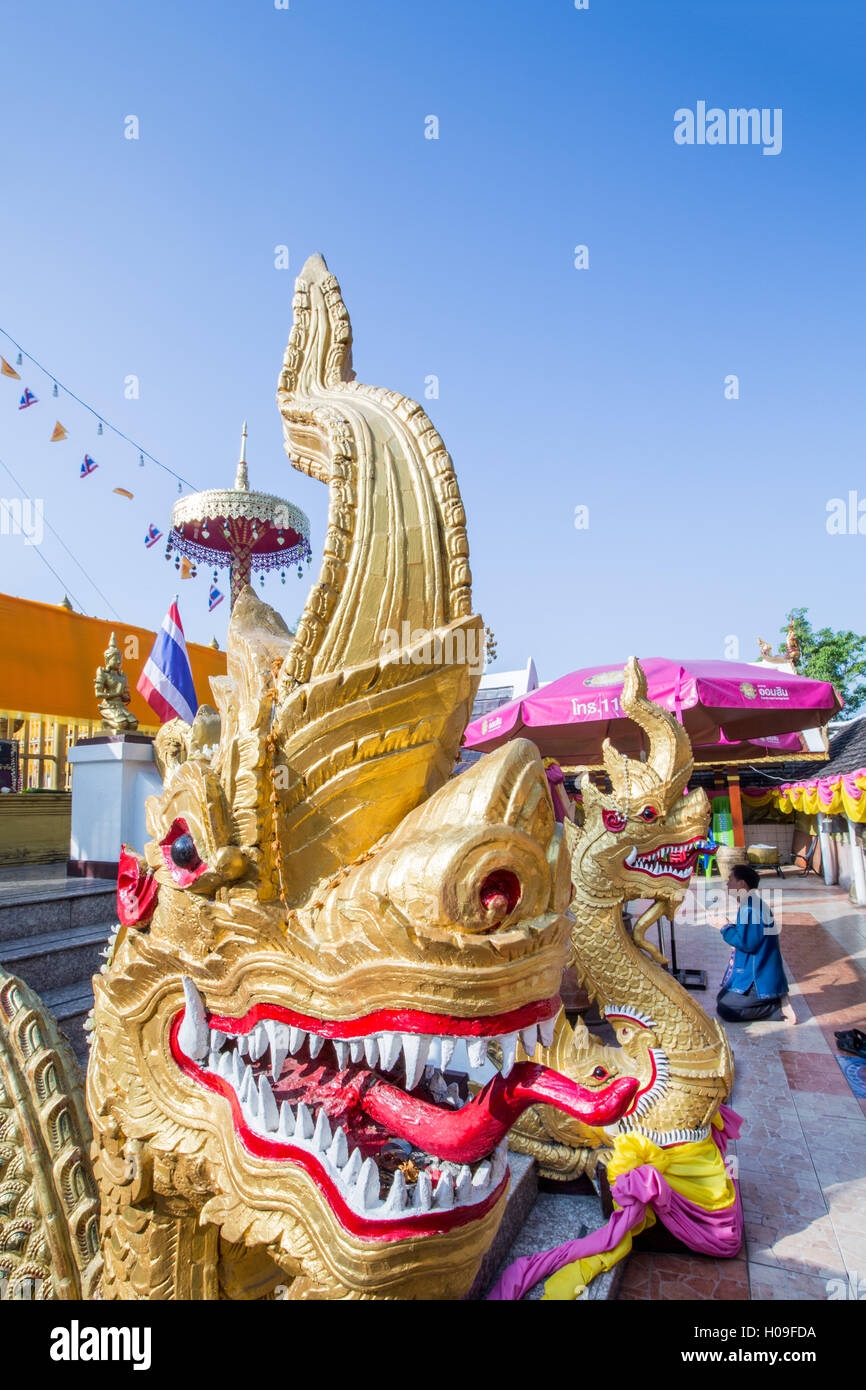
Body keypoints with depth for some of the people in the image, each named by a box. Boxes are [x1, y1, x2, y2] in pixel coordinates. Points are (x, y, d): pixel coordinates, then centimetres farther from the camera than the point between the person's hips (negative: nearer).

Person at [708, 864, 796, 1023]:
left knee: (725, 1009, -9)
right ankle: (779, 997, 11)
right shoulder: (753, 902, 10)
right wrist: (727, 925, 8)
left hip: (759, 979, -10)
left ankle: (778, 1003, -5)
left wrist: (724, 927, -12)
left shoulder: (750, 905, -23)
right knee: (722, 997, 18)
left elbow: (747, 943, -25)